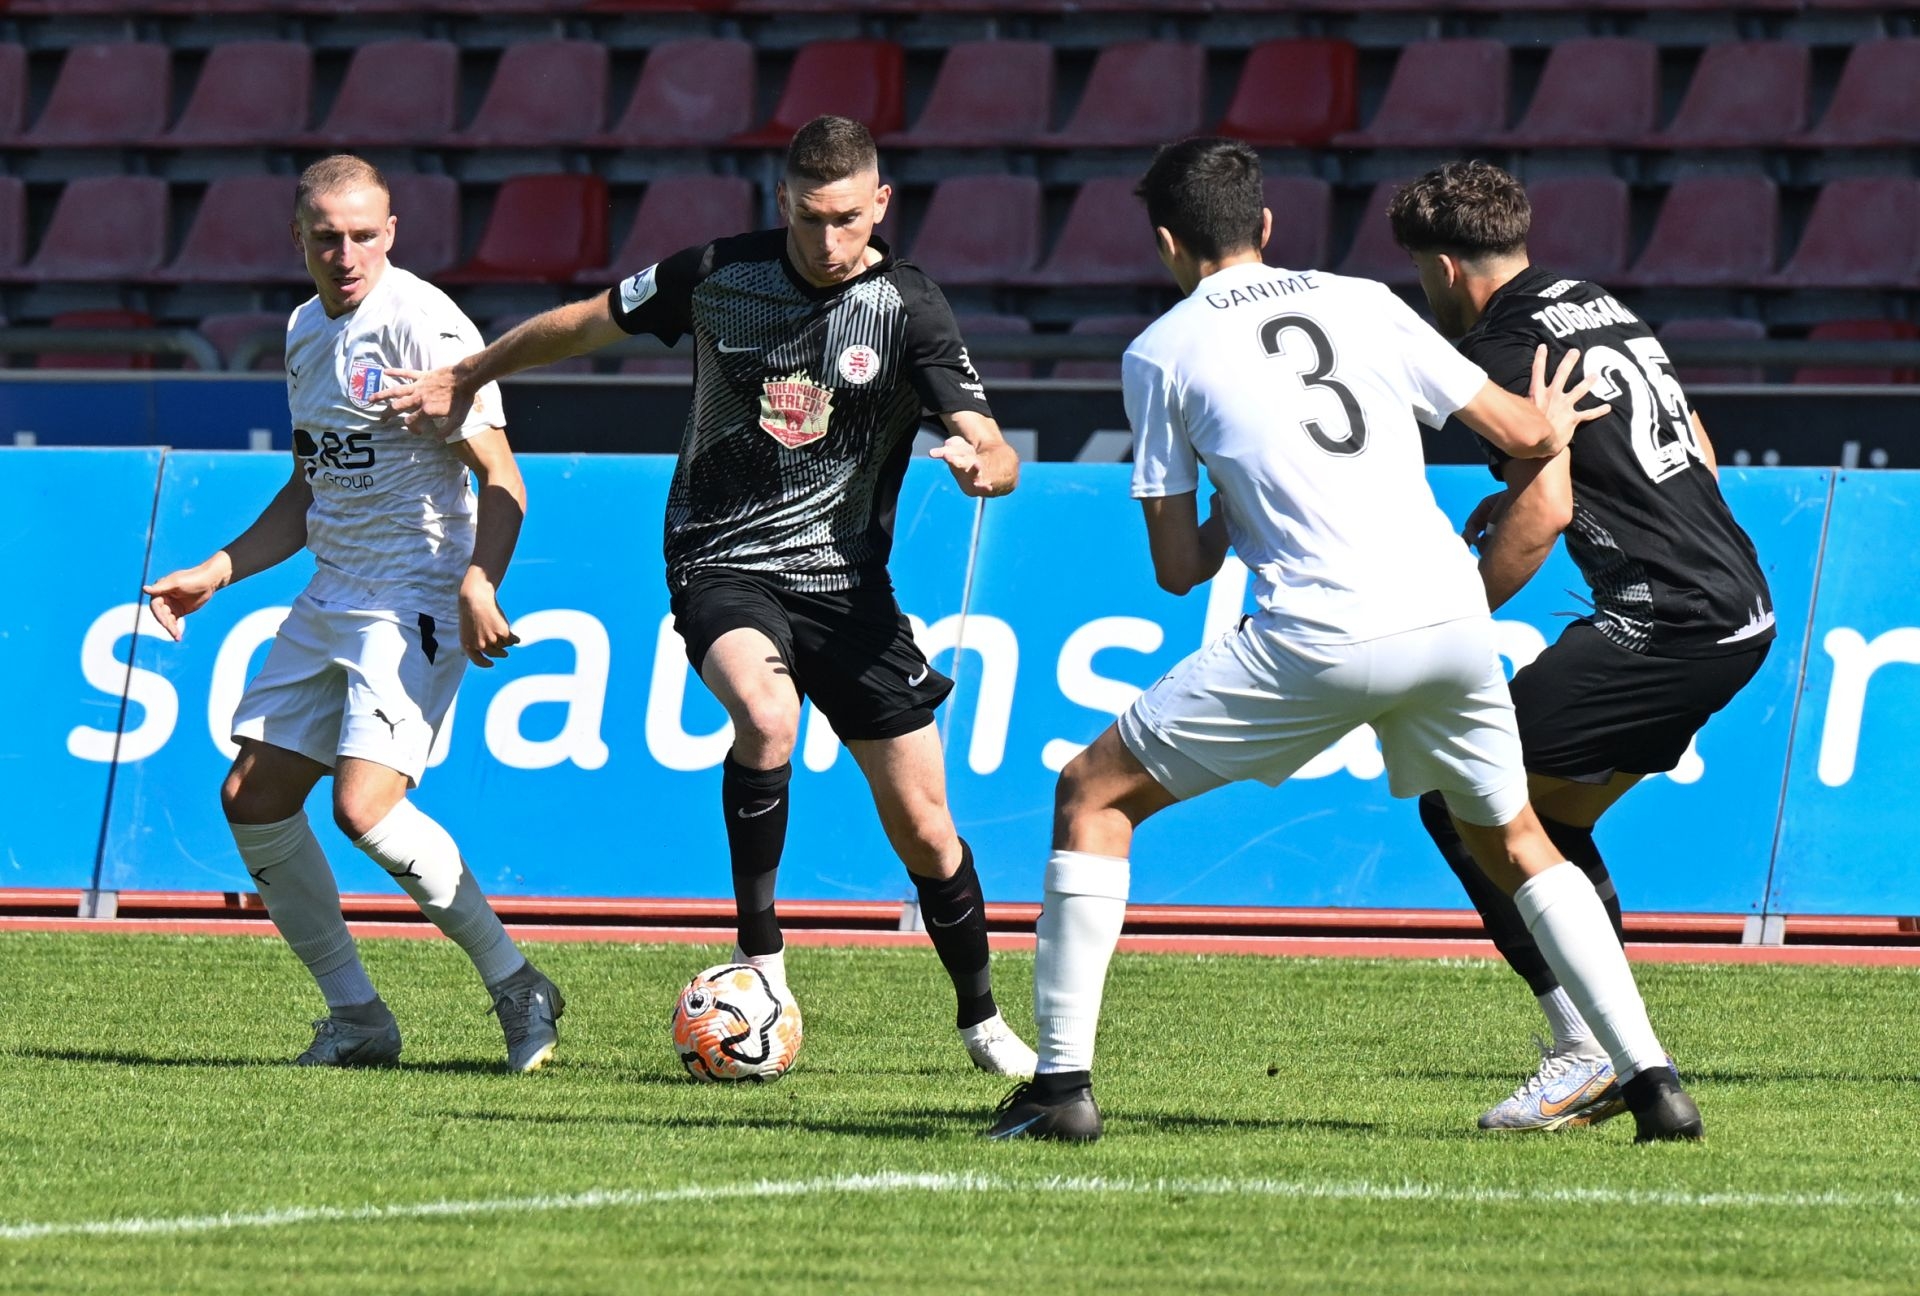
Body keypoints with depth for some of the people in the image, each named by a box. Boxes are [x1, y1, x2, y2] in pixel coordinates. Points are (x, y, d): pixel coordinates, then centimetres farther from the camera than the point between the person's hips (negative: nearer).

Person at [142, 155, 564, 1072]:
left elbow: (500, 477, -15)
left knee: (364, 803, -22)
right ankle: (357, 1017, 14)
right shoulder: (307, 330, 13)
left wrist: (479, 584, -28)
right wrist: (215, 574, 19)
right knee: (252, 799, 4)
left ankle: (517, 988, -6)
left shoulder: (422, 323, -14)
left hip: (417, 604, -9)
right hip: (330, 601, 9)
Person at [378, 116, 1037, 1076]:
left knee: (921, 825, 1)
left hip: (845, 578, 1)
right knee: (766, 714, -34)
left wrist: (983, 461, -42)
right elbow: (587, 323, 12)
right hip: (721, 561, -1)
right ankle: (760, 954, -18)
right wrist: (466, 379, 20)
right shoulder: (718, 276, -5)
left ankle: (981, 1018, 24)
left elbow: (996, 453, -18)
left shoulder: (908, 311, -9)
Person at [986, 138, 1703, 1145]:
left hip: (1321, 637, -4)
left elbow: (1179, 568, 10)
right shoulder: (1361, 303, 18)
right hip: (1452, 616, 4)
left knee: (1092, 796, 11)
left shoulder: (1161, 352, 9)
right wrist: (1551, 424, 44)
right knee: (1514, 845, 26)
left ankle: (1064, 1079, 2)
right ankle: (1651, 1079, 14)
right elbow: (1521, 430, 19)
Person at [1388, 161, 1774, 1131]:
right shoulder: (1601, 308, 20)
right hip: (1743, 611, 10)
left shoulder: (1508, 350, -8)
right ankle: (1617, 1050, 16)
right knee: (1552, 814, 21)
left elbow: (1547, 510, -20)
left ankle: (1587, 1050, -11)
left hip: (1667, 622, -10)